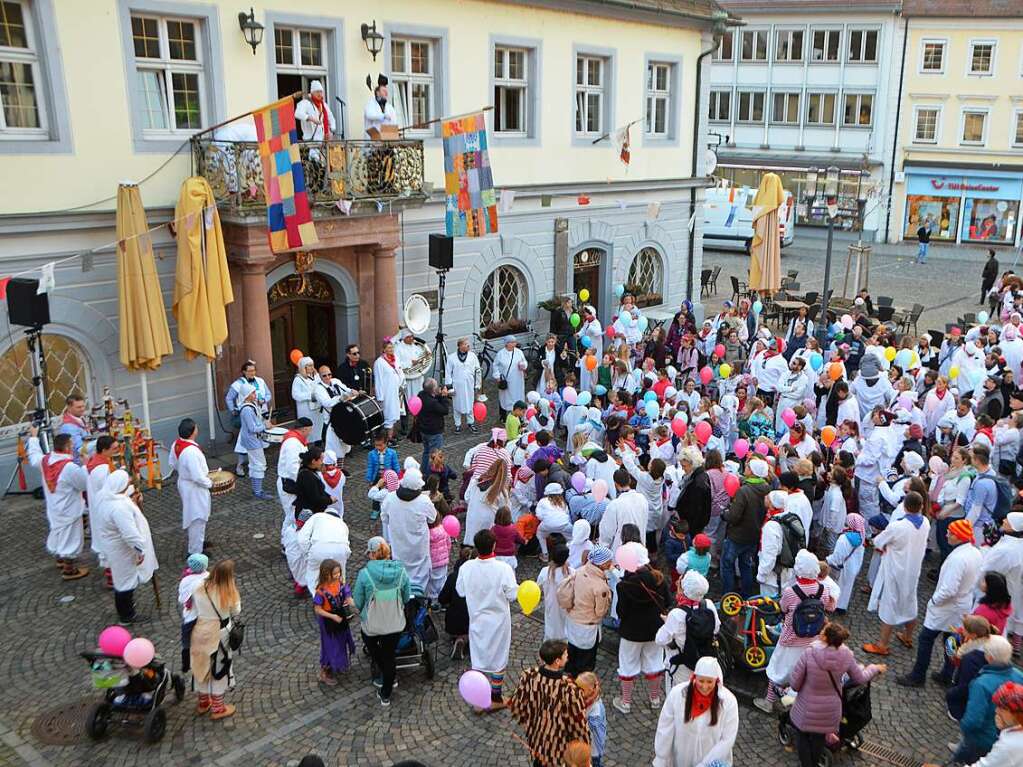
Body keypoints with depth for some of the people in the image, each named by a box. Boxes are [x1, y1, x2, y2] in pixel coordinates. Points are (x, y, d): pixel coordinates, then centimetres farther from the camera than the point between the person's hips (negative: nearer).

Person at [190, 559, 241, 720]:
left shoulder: (199, 588, -18)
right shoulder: (229, 594, -25)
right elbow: (236, 613, -8)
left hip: (200, 632, 4)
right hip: (218, 635, -3)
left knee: (202, 666, 23)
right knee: (219, 669, 16)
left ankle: (203, 703, 41)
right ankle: (217, 708, 29)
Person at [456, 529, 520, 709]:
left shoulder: (466, 567, -16)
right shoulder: (503, 568, -25)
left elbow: (460, 591, -2)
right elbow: (512, 595, -17)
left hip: (477, 620, 2)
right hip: (499, 621, -2)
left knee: (478, 657, 17)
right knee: (499, 659, 16)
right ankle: (496, 698, 29)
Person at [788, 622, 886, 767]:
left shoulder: (809, 654, -31)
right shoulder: (846, 656, -21)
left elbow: (794, 683, -22)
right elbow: (860, 679, -2)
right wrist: (874, 669, 18)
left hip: (807, 709, -3)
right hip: (830, 710, 3)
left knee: (802, 736, 24)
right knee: (819, 738, 28)